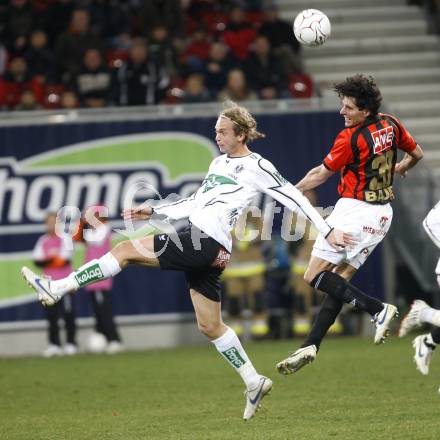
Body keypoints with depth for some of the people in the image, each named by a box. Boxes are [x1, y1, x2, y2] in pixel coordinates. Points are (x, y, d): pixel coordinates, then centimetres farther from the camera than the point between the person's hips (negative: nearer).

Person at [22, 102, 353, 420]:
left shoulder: (257, 167, -2)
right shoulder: (219, 162, 23)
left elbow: (295, 198, -2)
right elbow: (197, 203, 29)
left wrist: (328, 231, -5)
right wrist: (154, 213, 22)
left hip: (207, 242, -9)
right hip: (201, 244, 9)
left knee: (127, 249, -12)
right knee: (210, 326, 12)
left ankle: (58, 288, -12)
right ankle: (254, 382, 18)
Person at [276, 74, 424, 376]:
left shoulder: (350, 138, -16)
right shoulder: (391, 125, 4)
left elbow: (321, 174, -4)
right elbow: (417, 153, 21)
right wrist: (401, 168, 43)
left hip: (354, 211, -9)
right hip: (382, 215, 9)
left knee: (315, 276, -6)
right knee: (339, 281, 9)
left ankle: (377, 308, -16)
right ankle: (311, 346, 4)